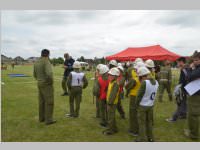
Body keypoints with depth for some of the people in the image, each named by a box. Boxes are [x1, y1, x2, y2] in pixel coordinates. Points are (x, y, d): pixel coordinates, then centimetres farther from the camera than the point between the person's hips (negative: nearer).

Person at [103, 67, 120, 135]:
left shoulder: (115, 84, -21)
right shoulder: (110, 82, 10)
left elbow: (113, 94, -25)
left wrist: (110, 102, -23)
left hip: (112, 103, -10)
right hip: (109, 102, 10)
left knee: (110, 117, 2)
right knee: (111, 116, 19)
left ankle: (110, 129, 15)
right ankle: (114, 128, 33)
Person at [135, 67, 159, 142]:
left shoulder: (144, 82, -22)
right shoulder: (156, 82, -2)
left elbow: (139, 95, -17)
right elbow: (153, 94, 5)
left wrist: (137, 104, -5)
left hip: (142, 105, -6)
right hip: (151, 105, 6)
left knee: (142, 123, 8)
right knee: (149, 121, 20)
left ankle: (142, 139, 18)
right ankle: (150, 137, 31)